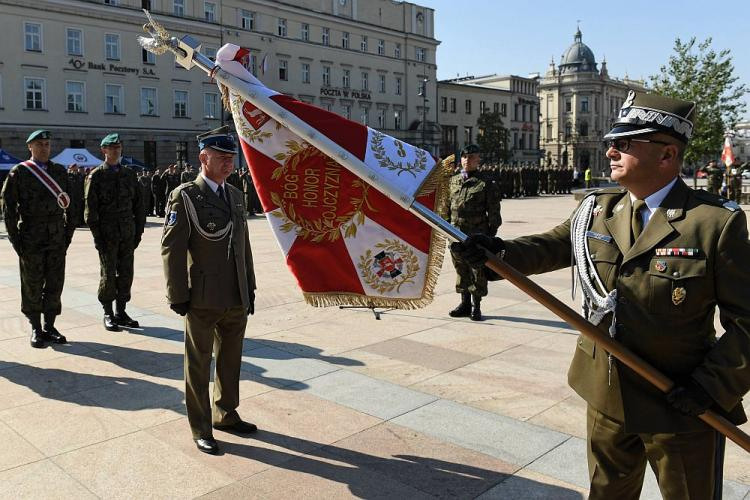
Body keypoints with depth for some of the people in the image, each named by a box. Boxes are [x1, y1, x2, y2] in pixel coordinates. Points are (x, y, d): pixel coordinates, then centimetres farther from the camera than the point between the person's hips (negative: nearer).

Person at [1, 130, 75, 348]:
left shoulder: (60, 171, 10)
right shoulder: (19, 172, -1)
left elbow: (69, 205, 12)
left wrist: (68, 232, 6)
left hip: (57, 238, 3)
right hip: (31, 239, -3)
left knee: (55, 283, 6)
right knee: (32, 286, 4)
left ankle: (49, 327, 18)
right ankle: (36, 329, 15)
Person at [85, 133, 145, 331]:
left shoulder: (129, 174, 10)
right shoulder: (96, 176, -2)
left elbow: (138, 204, 12)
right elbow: (91, 208, -5)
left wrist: (139, 229, 5)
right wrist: (97, 236, -10)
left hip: (127, 233, 4)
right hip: (107, 233, -4)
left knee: (126, 272, 6)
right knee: (108, 274, 2)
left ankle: (121, 311, 17)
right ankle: (108, 314, 13)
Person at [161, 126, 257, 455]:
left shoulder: (235, 195, 10)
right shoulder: (185, 196, -9)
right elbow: (172, 248, -12)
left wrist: (250, 289, 13)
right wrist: (178, 298, -13)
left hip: (237, 300, 6)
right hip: (203, 301, -6)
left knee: (230, 360, 19)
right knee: (199, 366, 8)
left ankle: (226, 414, 37)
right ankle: (200, 429, 22)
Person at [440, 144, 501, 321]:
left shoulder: (485, 183, -2)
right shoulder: (452, 181, 11)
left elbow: (493, 211, -1)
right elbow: (446, 207, 16)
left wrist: (491, 233, -6)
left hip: (478, 235, -4)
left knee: (478, 270, 1)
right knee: (461, 270, 11)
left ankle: (476, 306, 13)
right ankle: (465, 303, 24)